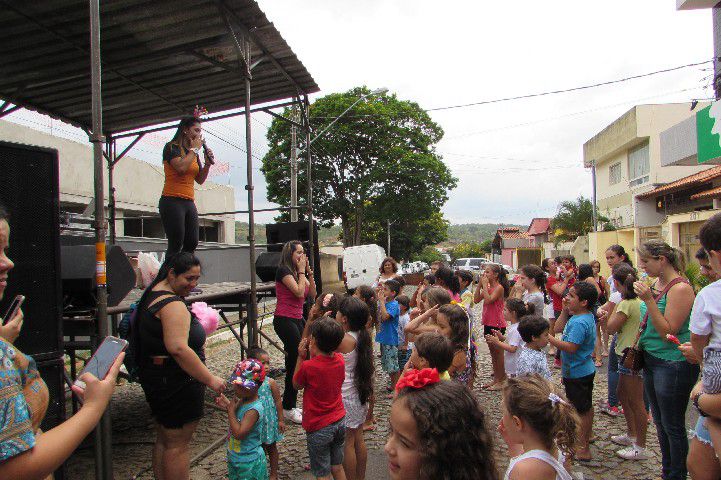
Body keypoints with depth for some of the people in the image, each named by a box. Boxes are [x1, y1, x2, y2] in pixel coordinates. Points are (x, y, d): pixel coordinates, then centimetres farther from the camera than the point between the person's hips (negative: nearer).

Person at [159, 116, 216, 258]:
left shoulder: (194, 153, 18)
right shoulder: (172, 147, -2)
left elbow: (200, 180, 17)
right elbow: (181, 167, -21)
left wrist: (208, 163, 2)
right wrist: (194, 149, -8)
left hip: (189, 202, 7)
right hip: (172, 201, -7)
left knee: (192, 244, 0)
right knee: (176, 244, -10)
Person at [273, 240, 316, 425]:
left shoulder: (298, 272, 14)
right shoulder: (283, 270, -11)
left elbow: (312, 294, 9)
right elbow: (299, 292, -20)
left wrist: (309, 272, 2)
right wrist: (301, 271, -10)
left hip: (297, 319, 9)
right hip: (284, 320, -9)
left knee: (295, 362, 11)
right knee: (297, 362, -8)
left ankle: (289, 406, 21)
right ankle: (288, 409, 3)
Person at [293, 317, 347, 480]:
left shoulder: (308, 366, -24)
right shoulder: (340, 360, -7)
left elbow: (296, 385, -5)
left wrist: (301, 357, -7)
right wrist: (313, 354, -1)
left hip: (318, 427, -6)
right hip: (339, 422, 6)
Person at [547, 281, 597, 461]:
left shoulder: (579, 322, -27)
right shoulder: (585, 317, 6)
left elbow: (570, 347, -33)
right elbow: (559, 328, 11)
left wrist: (548, 338, -28)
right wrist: (565, 310, 2)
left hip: (577, 373, -10)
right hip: (583, 370, 10)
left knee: (582, 409, 0)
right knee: (586, 406, 24)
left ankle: (583, 449, 10)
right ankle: (586, 435, 41)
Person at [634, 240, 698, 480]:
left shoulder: (680, 288, -19)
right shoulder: (657, 283, 7)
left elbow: (669, 331, -22)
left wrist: (648, 300, -27)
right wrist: (638, 345, 12)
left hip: (673, 365, -9)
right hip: (652, 360, 9)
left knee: (673, 427, 4)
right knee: (660, 423, 19)